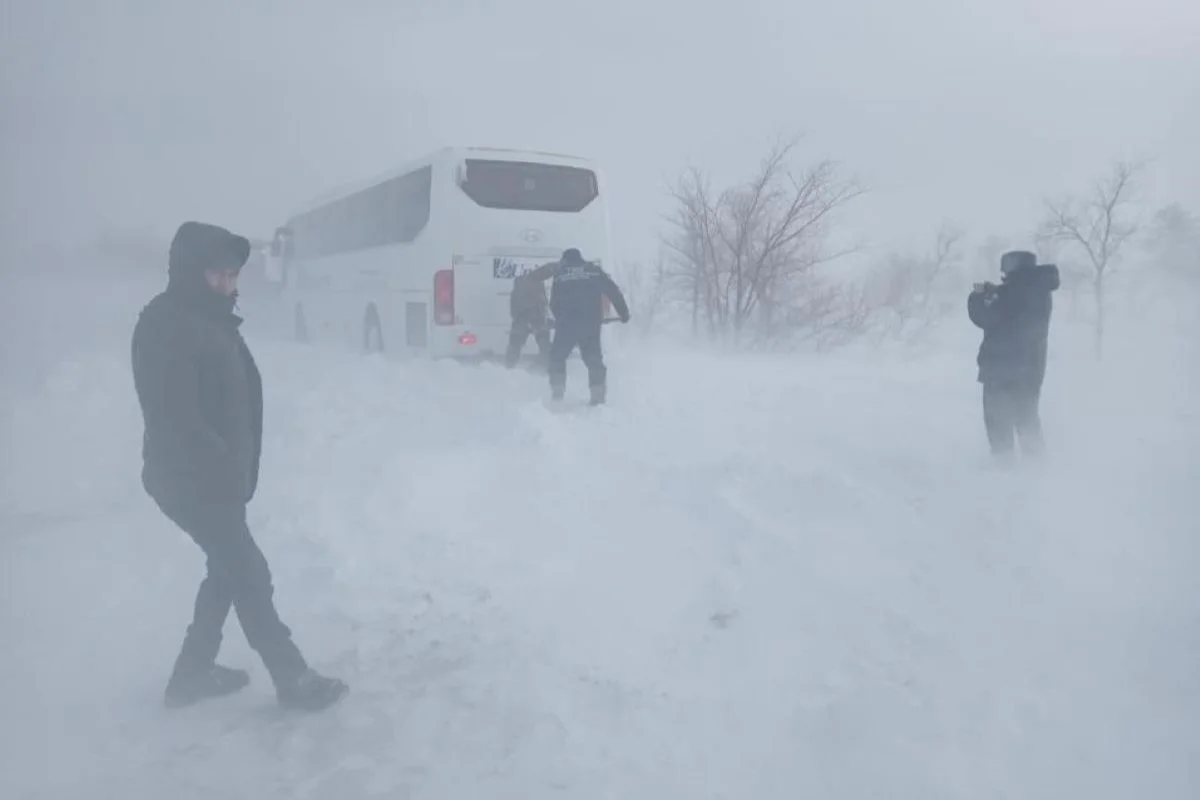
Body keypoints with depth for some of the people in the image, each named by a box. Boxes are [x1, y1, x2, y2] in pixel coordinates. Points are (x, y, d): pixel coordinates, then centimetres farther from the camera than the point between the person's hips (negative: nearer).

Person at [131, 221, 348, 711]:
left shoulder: (211, 320, 11)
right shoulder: (166, 325, -19)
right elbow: (178, 416, -25)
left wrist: (239, 468, 8)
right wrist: (229, 469, -19)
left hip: (217, 479, 9)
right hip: (191, 481, -9)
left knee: (228, 570, 18)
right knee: (250, 575, -2)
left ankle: (192, 674, 32)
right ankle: (293, 680, 11)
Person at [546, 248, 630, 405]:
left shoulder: (559, 274, 12)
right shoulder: (594, 271, 11)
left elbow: (554, 303, 14)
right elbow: (613, 292, 7)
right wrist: (624, 312, 13)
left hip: (566, 323, -1)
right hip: (591, 322, 1)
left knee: (557, 356, 12)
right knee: (593, 358, 10)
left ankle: (557, 392, 5)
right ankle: (598, 393, 3)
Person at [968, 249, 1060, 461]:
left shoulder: (1012, 291, -18)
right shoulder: (1040, 292, 8)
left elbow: (986, 319, -16)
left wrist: (977, 297, -1)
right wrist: (994, 293, 12)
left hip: (1002, 365, -8)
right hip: (1030, 366, 8)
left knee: (998, 416, 1)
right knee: (1026, 413, 17)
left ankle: (1002, 458, -2)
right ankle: (1034, 457, 16)